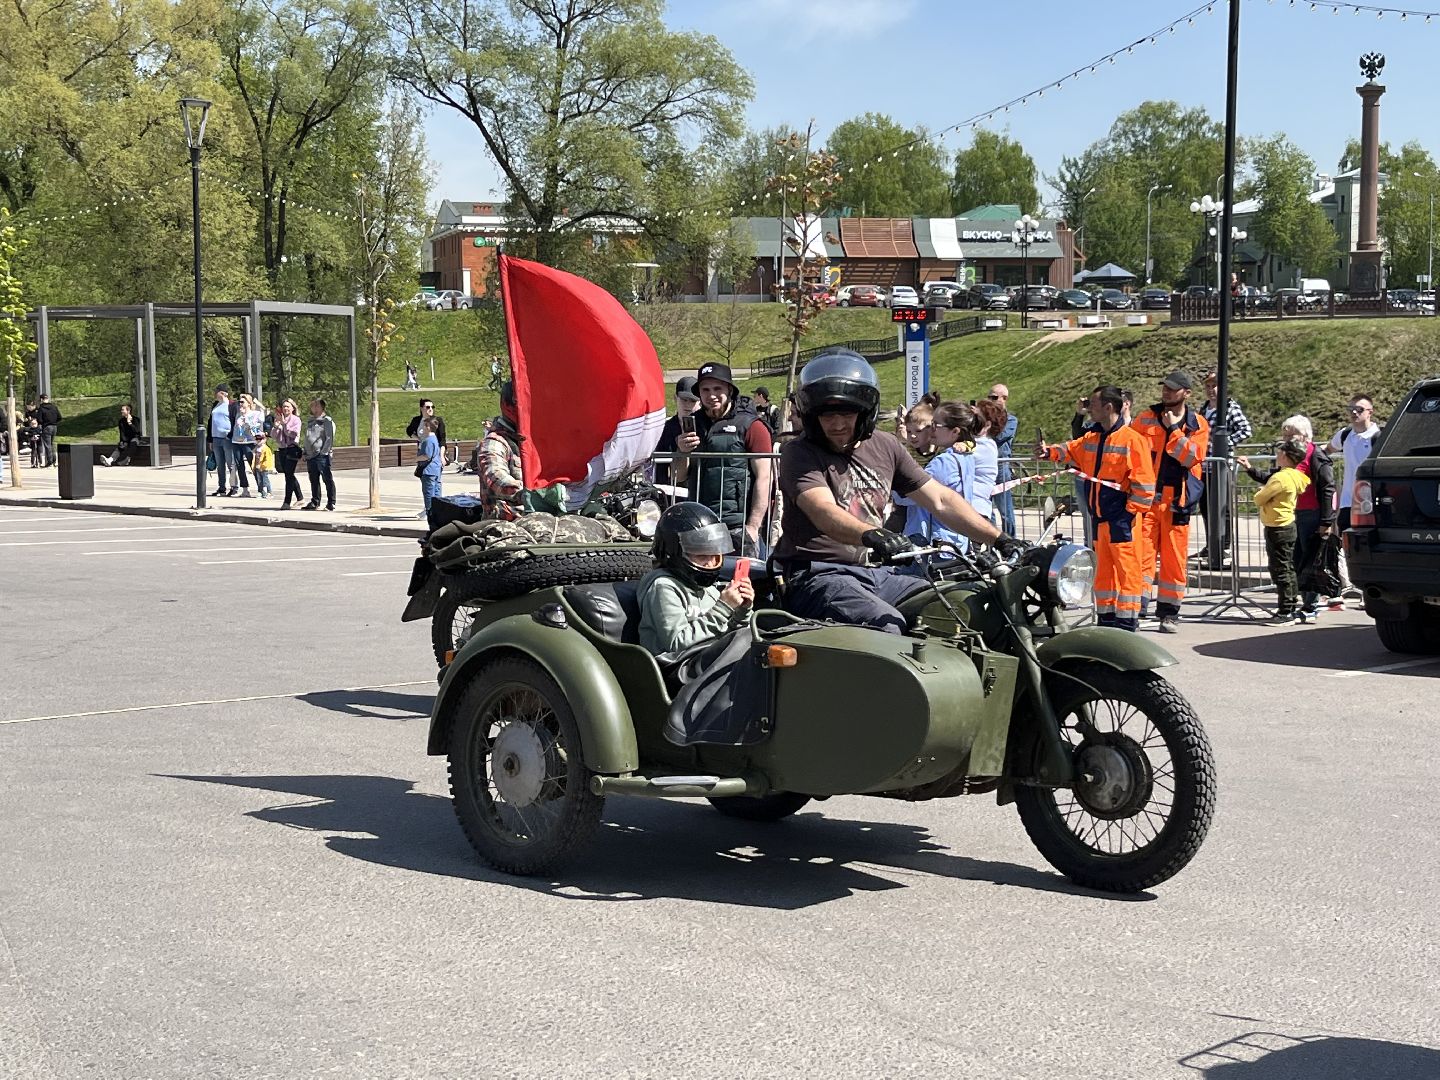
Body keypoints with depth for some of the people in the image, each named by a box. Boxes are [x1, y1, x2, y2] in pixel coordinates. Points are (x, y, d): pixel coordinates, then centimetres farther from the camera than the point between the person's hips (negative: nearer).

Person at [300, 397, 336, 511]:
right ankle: (315, 502, 18)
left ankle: (331, 502, -4)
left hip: (322, 455, -8)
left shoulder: (327, 421, -3)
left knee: (327, 479, -6)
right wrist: (305, 453, 15)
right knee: (314, 480, 11)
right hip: (310, 455, 8)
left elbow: (329, 438, -9)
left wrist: (324, 452, -16)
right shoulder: (309, 422, 20)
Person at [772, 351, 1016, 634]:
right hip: (818, 575, -7)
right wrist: (871, 535, -45)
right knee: (889, 627, -33)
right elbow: (823, 512, -24)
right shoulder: (799, 453, -6)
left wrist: (999, 539, 2)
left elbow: (941, 501, 13)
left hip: (876, 573, 7)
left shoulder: (884, 446, 14)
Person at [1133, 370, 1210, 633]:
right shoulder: (1145, 419, 8)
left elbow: (1192, 456, -10)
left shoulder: (1198, 424, 6)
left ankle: (1169, 612, 12)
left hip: (1176, 501, 0)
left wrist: (1173, 429, -10)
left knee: (1174, 557, 3)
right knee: (1141, 552, -9)